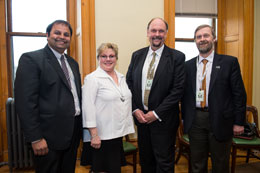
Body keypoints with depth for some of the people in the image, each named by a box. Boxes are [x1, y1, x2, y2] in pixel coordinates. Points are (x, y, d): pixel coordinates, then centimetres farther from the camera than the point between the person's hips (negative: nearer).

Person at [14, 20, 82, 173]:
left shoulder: (72, 62, 12)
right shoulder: (31, 59, -10)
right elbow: (25, 102, -15)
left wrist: (81, 126, 11)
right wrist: (36, 138, -17)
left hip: (73, 132, 7)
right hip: (49, 137, -7)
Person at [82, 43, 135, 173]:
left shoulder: (121, 78, 11)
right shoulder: (92, 78, -10)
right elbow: (88, 108, -15)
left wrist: (127, 128, 13)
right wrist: (94, 135, -18)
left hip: (118, 133, 7)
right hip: (102, 135, -7)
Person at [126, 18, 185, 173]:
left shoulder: (177, 57, -6)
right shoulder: (137, 55, 7)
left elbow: (178, 89, -12)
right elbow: (129, 83, 8)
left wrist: (156, 113, -14)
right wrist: (135, 109, -4)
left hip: (163, 120, -4)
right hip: (140, 117, 4)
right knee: (145, 160, 18)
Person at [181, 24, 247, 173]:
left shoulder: (229, 62, -2)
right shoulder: (188, 65, 7)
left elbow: (239, 94, -4)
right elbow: (185, 94, 9)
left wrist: (239, 122, -6)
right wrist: (185, 118, 5)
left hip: (220, 121, -2)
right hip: (195, 121, 3)